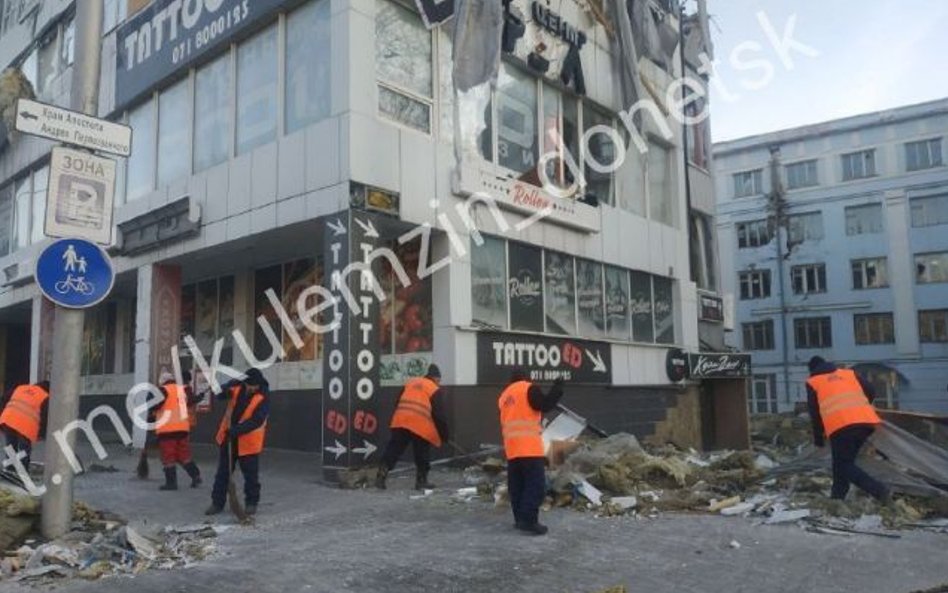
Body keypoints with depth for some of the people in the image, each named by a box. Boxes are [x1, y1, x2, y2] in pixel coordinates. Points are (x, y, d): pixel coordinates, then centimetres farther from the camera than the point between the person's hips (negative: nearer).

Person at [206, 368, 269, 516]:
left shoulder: (263, 398, -18)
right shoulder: (237, 387, -5)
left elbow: (256, 421, -24)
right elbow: (219, 394, 0)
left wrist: (236, 430, -33)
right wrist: (224, 391, -24)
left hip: (248, 441, -4)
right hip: (228, 437, 5)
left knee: (251, 474, 5)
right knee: (223, 471, 13)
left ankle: (251, 503, 20)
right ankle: (217, 502, 24)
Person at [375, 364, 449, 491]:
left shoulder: (410, 382, 22)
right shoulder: (435, 390, 6)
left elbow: (399, 403, 24)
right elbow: (439, 415, 2)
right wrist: (444, 434, 9)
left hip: (400, 421, 4)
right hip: (420, 425, -4)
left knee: (393, 449, 7)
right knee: (422, 454, 10)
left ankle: (381, 476, 0)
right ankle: (421, 481, 16)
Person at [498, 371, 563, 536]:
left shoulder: (504, 396, 22)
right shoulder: (528, 389, -1)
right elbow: (545, 405, -8)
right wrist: (558, 388, 3)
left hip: (511, 448, 8)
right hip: (529, 447, -8)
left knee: (517, 486, 12)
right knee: (536, 485, -6)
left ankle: (520, 519, 15)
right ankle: (528, 521, -12)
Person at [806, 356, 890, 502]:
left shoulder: (813, 382, 18)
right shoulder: (849, 373, 28)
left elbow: (815, 413, 14)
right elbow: (871, 392, 21)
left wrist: (818, 438, 23)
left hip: (840, 426, -5)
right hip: (866, 422, 5)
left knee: (844, 465, 5)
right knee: (845, 461, 18)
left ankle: (879, 490, -12)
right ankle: (837, 497, 18)